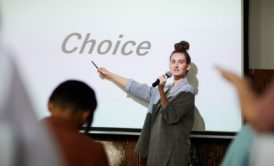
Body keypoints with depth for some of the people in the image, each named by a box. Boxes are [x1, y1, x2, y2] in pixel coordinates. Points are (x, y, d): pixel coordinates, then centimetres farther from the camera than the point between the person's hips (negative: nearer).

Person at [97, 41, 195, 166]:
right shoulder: (165, 89, 17)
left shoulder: (187, 91, -5)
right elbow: (136, 88, 24)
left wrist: (161, 91, -23)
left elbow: (170, 117, -15)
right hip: (156, 151, 7)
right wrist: (109, 74, 29)